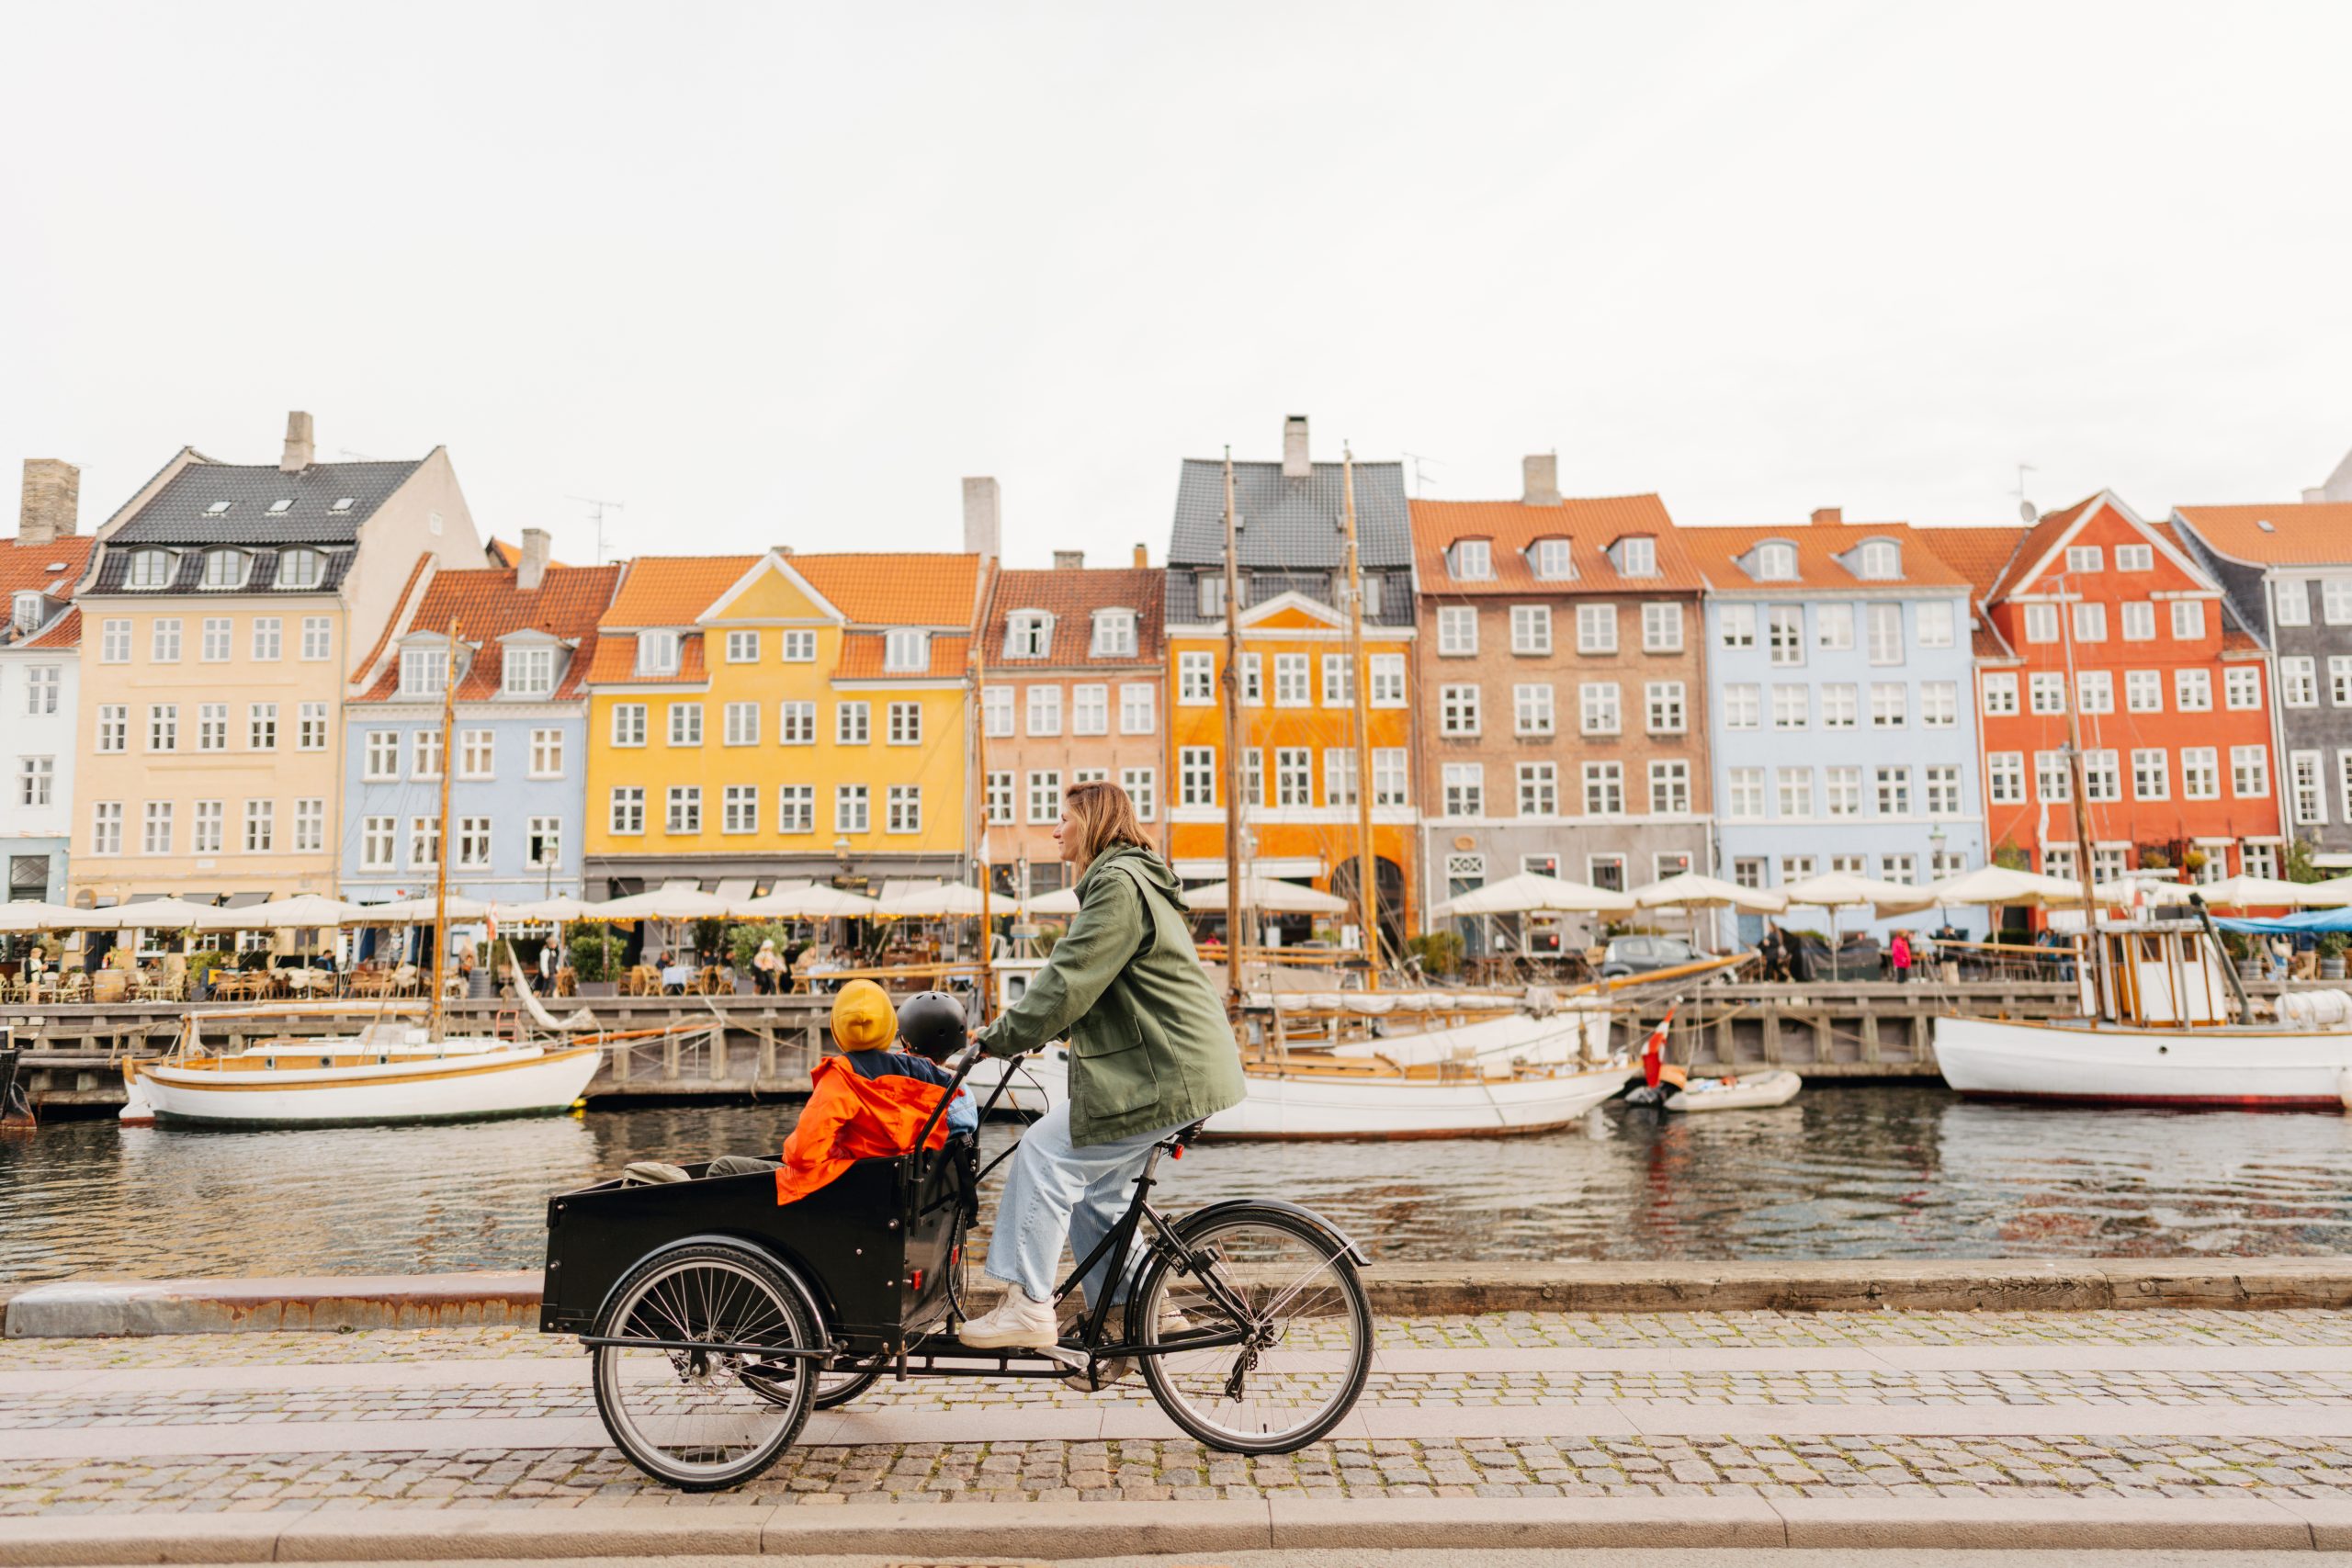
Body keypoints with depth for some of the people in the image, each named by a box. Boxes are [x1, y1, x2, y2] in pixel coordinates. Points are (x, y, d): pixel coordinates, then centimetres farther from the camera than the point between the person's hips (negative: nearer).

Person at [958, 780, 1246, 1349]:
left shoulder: (1118, 884, -14)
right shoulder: (1126, 880, 21)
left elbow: (1069, 979, -20)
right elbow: (1085, 983, 24)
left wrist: (1001, 1037, -13)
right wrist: (1039, 1030, 14)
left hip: (1162, 1074, -10)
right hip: (1171, 1067, 10)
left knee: (1045, 1154, -9)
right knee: (1094, 1189, 13)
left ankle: (1027, 1304, -4)